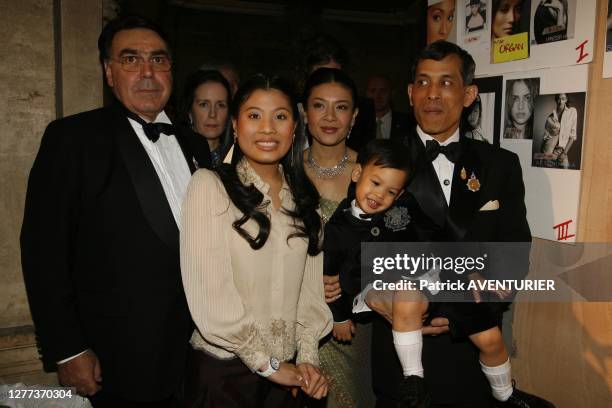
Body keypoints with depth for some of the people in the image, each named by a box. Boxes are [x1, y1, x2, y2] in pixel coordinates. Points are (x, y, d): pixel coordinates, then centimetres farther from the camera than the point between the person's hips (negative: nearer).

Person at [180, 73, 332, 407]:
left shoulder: (303, 197, 6)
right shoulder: (209, 185, -11)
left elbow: (310, 283, 3)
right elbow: (209, 295, -16)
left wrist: (307, 357, -7)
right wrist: (268, 364, -12)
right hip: (221, 371, -4)